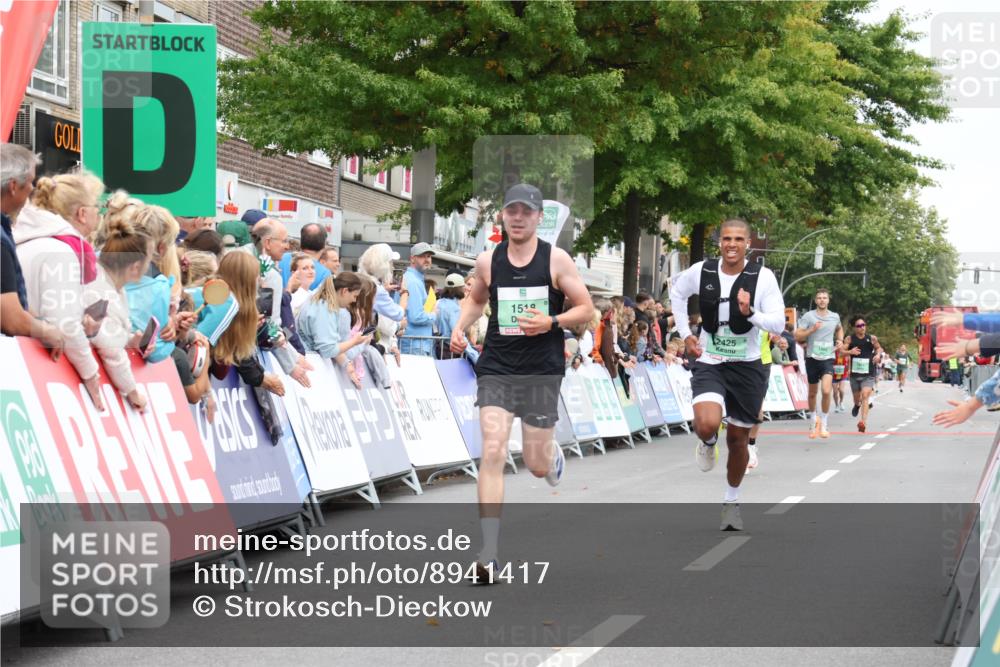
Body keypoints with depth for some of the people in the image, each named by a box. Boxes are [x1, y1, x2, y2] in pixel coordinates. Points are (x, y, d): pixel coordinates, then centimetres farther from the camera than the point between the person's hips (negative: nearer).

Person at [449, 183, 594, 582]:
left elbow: (586, 310, 0)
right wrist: (460, 328, 3)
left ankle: (553, 454, 48)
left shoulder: (556, 260, -4)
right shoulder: (488, 261, 3)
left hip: (542, 370, -1)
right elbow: (476, 299, 23)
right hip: (496, 368, 1)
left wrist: (551, 322, -18)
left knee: (537, 466, 6)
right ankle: (488, 556, -13)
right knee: (492, 453, -14)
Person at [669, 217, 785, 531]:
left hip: (747, 367, 0)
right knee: (707, 425, -25)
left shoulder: (762, 277, -12)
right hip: (710, 363, 0)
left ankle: (732, 501, 34)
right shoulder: (701, 271, -6)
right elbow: (676, 293, 15)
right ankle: (708, 443, 14)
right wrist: (685, 334, 9)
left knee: (738, 438, 11)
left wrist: (750, 313, -32)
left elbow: (778, 324, -14)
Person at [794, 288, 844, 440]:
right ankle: (814, 420, 34)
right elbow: (797, 336, -7)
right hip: (812, 358, 0)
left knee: (827, 391, -18)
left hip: (828, 358, 0)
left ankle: (824, 424, -4)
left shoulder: (835, 317, 6)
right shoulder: (808, 316, -3)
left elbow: (839, 329, 30)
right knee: (812, 393, 12)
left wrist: (840, 340, 11)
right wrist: (812, 330, -19)